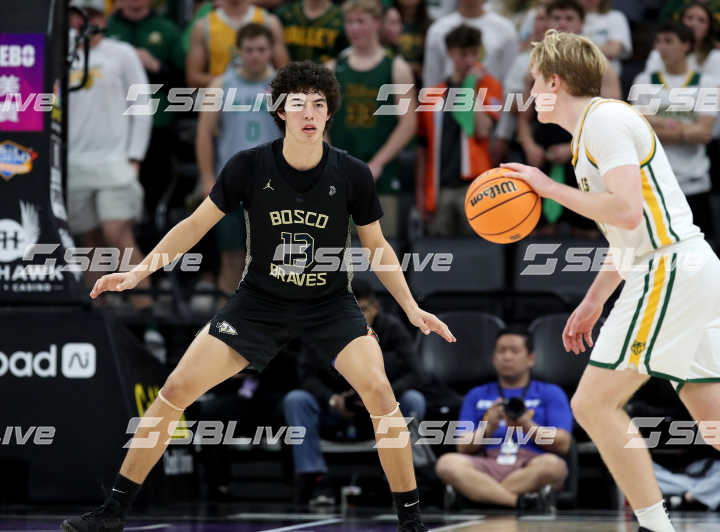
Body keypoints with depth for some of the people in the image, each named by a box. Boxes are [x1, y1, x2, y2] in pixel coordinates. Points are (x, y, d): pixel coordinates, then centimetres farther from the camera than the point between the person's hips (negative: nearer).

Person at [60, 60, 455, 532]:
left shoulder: (352, 175, -13)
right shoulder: (250, 167, -14)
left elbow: (376, 246, 2)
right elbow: (197, 224, -2)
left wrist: (412, 308, -4)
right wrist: (140, 271, -9)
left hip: (330, 303, -1)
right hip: (260, 301, 1)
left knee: (379, 392, -23)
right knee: (177, 390, -9)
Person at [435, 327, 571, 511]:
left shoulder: (550, 393, 20)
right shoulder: (477, 396, 26)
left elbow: (563, 444, 5)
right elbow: (463, 448, 13)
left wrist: (528, 427, -10)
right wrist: (488, 429, -7)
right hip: (488, 466, 2)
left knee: (552, 464, -37)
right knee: (447, 463, -31)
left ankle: (485, 494, -24)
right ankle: (522, 501, -39)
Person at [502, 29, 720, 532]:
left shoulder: (604, 119, -10)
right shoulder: (594, 125, 22)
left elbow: (627, 211, -22)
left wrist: (549, 188, -11)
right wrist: (593, 302, 29)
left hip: (670, 273, -10)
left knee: (594, 403, -7)